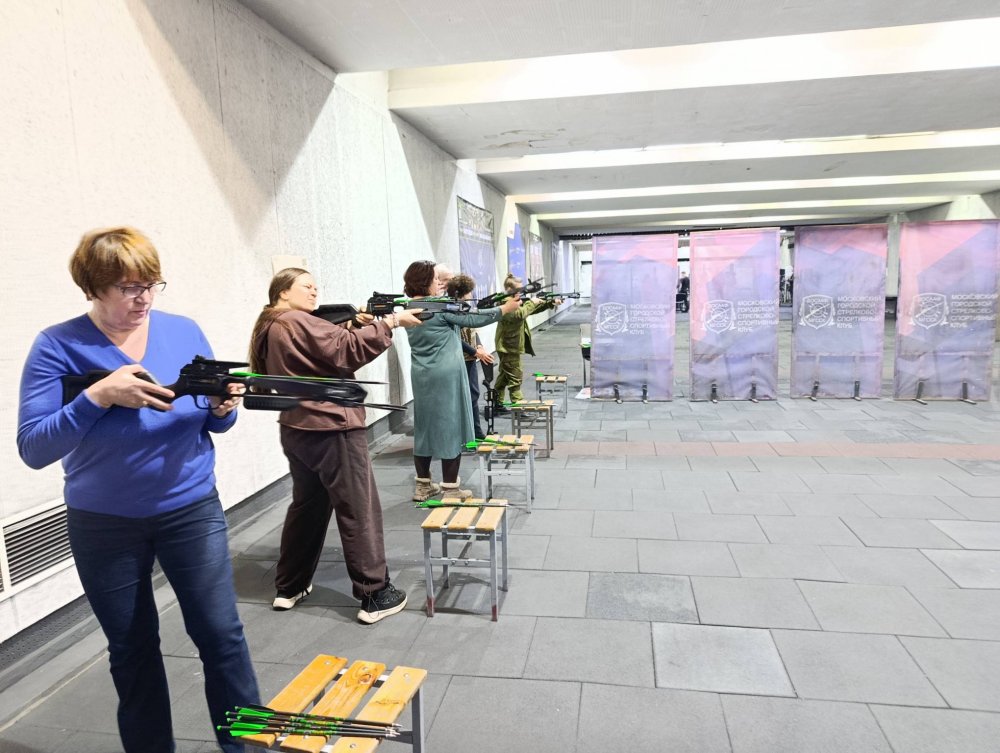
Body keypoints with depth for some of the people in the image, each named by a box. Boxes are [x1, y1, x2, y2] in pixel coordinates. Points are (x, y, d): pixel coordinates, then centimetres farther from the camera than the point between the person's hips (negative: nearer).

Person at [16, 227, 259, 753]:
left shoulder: (184, 332, -3)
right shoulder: (58, 347, -10)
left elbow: (212, 423, 4)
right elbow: (33, 448, -16)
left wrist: (223, 407, -19)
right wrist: (100, 396, -29)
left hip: (191, 509, 1)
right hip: (104, 525, -1)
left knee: (220, 632, 3)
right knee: (132, 649, 16)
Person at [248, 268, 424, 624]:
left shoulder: (270, 328, 17)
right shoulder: (298, 323, -13)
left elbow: (328, 352, 14)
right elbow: (348, 349, -23)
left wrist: (354, 327, 2)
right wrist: (391, 321, -20)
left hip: (298, 430, 10)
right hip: (331, 429, -10)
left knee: (308, 506, 20)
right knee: (359, 510, -3)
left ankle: (289, 588, 28)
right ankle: (375, 595, 4)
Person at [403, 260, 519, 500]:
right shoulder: (441, 307, -13)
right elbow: (474, 319, -9)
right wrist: (506, 308, -2)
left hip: (422, 377, 8)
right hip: (446, 376, -7)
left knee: (425, 426, 12)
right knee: (450, 428, 1)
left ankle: (423, 486, 20)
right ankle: (450, 489, 8)